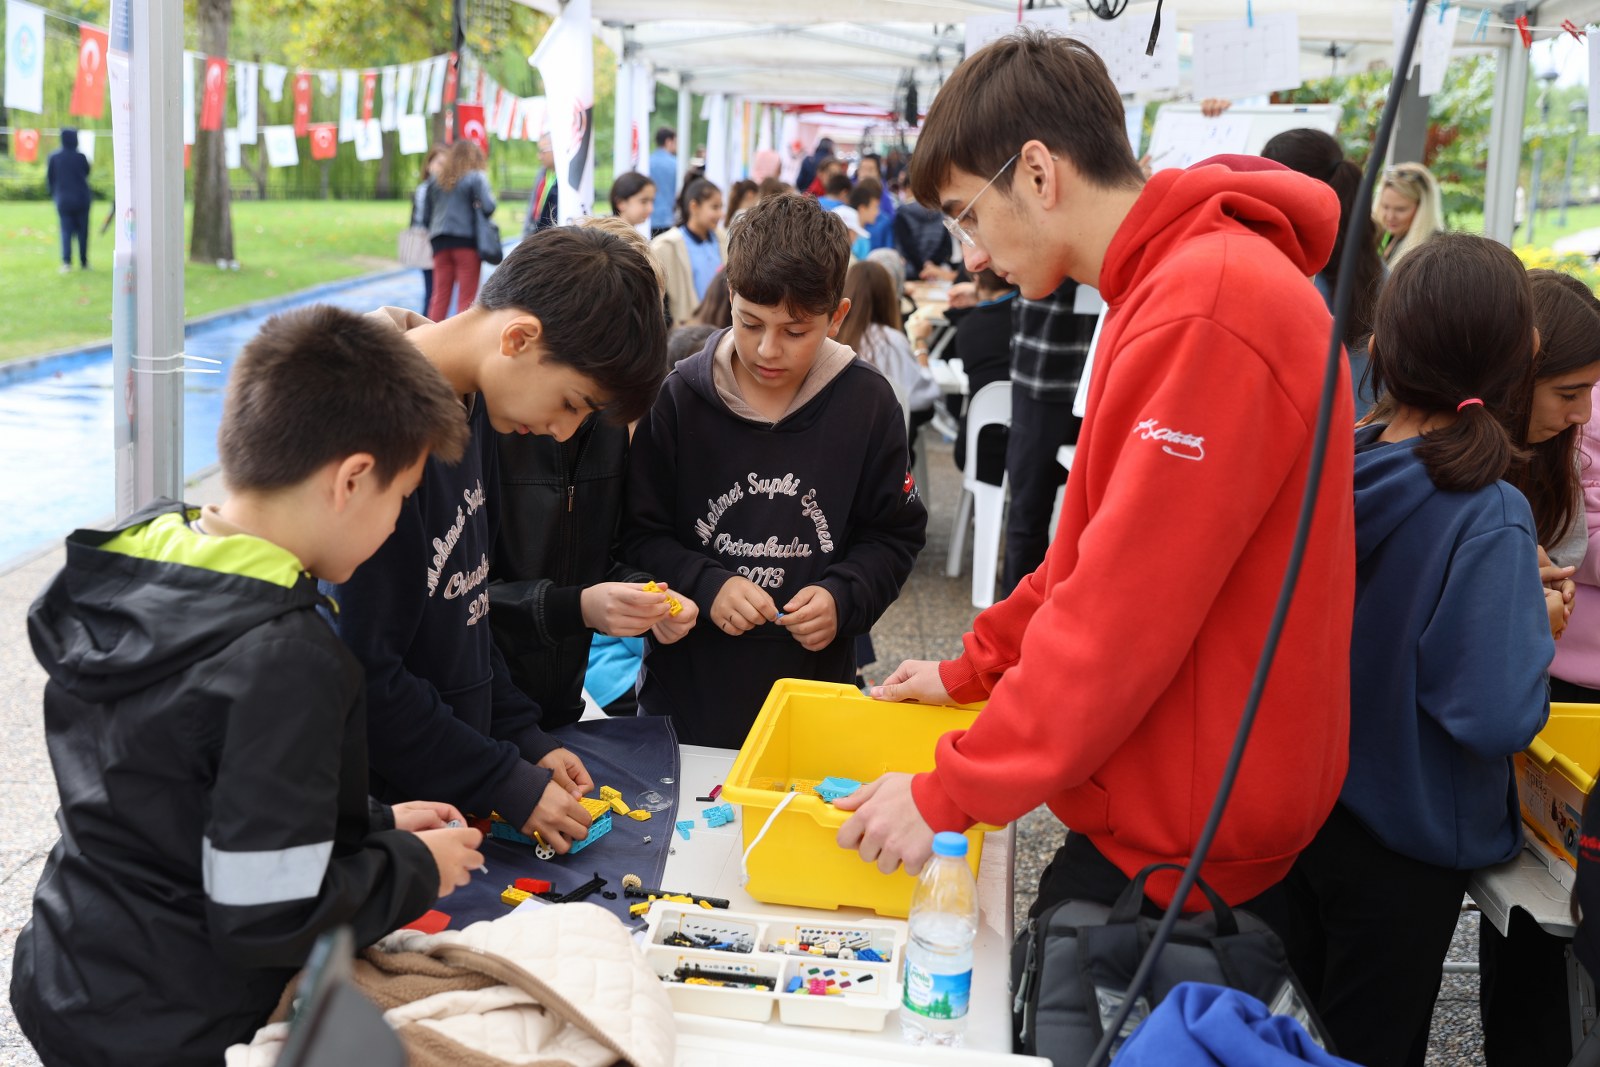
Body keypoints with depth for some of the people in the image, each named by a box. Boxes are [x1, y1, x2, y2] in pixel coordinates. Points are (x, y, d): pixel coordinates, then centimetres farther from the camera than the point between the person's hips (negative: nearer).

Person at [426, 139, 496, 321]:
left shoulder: (439, 178, 10)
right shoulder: (477, 177, -6)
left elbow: (432, 206, 11)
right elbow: (489, 207, -13)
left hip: (440, 240, 4)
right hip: (467, 240, -4)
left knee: (440, 295, 7)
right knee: (467, 297, 1)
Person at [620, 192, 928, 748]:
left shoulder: (868, 404, -4)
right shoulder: (679, 398, -7)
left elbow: (894, 535, 5)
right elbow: (638, 534, -2)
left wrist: (843, 598, -12)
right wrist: (706, 587, -17)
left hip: (815, 684, 0)